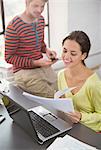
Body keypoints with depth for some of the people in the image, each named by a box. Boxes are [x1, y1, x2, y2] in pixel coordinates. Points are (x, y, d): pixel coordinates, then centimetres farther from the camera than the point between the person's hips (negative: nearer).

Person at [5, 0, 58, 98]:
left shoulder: (41, 20, 6)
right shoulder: (13, 26, -17)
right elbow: (9, 57, -12)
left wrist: (46, 50, -1)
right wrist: (36, 63, -20)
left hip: (43, 67, 7)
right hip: (24, 71, -7)